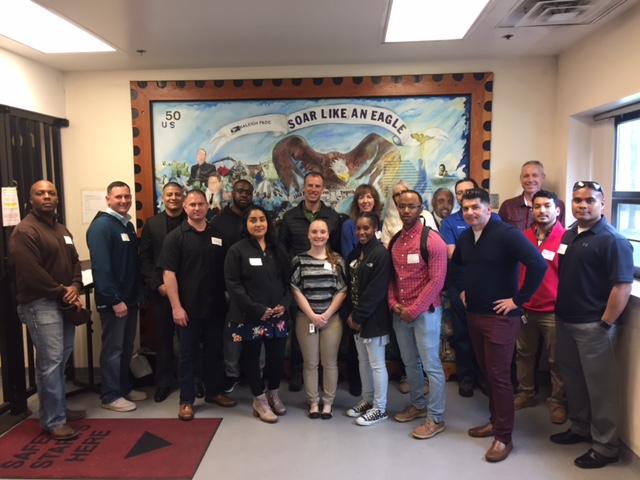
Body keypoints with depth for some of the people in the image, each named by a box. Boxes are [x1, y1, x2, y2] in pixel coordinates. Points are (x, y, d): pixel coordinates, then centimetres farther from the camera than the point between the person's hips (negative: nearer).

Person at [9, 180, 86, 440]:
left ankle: (60, 409, 28)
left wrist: (75, 288, -2)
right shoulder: (24, 232, -11)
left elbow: (74, 261, 16)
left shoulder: (62, 230, 18)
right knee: (50, 362, -7)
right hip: (40, 304, -8)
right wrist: (62, 291, -12)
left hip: (64, 303, 8)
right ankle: (53, 421, 3)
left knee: (61, 360, 14)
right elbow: (32, 273, -19)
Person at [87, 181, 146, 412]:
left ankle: (124, 387, 30)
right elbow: (101, 267, -21)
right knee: (113, 348, 2)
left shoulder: (128, 224, 12)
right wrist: (114, 299, -23)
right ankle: (110, 395, 15)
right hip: (113, 300, -8)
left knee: (127, 346, 17)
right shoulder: (101, 226, -15)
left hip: (130, 297, 8)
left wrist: (139, 291, 11)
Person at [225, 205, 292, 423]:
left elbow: (288, 280, 10)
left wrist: (284, 304, -7)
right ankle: (260, 400, 26)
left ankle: (274, 394, 33)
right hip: (249, 316, -3)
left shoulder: (278, 249, 9)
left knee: (277, 356, 8)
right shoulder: (237, 250, -5)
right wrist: (257, 309, -16)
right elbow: (233, 285, -11)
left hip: (278, 315, 3)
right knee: (252, 358, 9)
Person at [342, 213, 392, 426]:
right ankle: (367, 401, 32)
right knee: (363, 361, 17)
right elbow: (349, 286, 10)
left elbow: (376, 291, -19)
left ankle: (380, 408, 16)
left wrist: (358, 315, -16)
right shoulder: (354, 254, 11)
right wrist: (348, 314, 0)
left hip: (373, 319, -8)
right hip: (356, 317, 8)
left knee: (377, 364, 3)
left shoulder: (381, 254, -14)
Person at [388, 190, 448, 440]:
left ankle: (436, 418, 14)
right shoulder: (395, 240, 9)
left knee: (431, 365, 2)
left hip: (425, 312, -6)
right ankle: (418, 405, 35)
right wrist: (393, 303, -1)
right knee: (410, 363, 17)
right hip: (399, 313, 7)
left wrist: (413, 309, -16)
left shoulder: (432, 240, -12)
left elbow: (436, 281, -16)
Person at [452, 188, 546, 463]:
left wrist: (519, 299, -19)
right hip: (473, 314, 7)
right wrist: (462, 290, 15)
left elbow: (538, 264, -25)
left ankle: (504, 437, 12)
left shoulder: (507, 234, -16)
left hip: (500, 317, -7)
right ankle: (495, 421, 34)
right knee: (487, 372, 17)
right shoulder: (465, 237, 7)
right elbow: (455, 265, 27)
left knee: (499, 376, -1)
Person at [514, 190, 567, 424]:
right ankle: (525, 393, 34)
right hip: (524, 308, 4)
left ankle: (558, 402, 25)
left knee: (556, 360, 9)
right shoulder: (523, 237, 2)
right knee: (523, 354, 16)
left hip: (553, 311, -4)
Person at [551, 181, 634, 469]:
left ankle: (606, 447, 18)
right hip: (564, 320, 8)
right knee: (572, 378, 19)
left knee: (600, 386, 4)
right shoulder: (569, 234, 9)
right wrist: (559, 311, 12)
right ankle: (580, 427, 37)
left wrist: (605, 324, -18)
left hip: (593, 325, -8)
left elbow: (623, 285, -19)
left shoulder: (612, 240, -14)